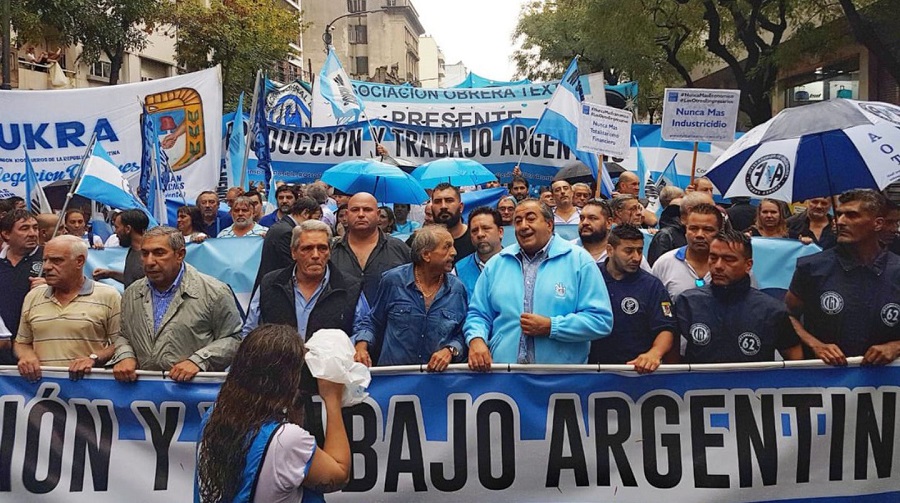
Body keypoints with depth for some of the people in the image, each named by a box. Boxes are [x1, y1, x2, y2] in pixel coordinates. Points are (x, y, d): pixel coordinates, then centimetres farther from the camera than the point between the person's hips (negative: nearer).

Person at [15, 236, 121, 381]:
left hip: (88, 382, -5)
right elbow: (21, 342, 22)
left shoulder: (108, 296, 1)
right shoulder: (33, 297, 14)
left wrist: (94, 358, -14)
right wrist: (26, 355, 2)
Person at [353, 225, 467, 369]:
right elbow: (373, 322, 11)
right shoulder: (393, 280, -2)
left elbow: (461, 335, 9)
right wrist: (361, 346, -5)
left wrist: (450, 351, -11)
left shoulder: (458, 289, 2)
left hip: (438, 375, 2)